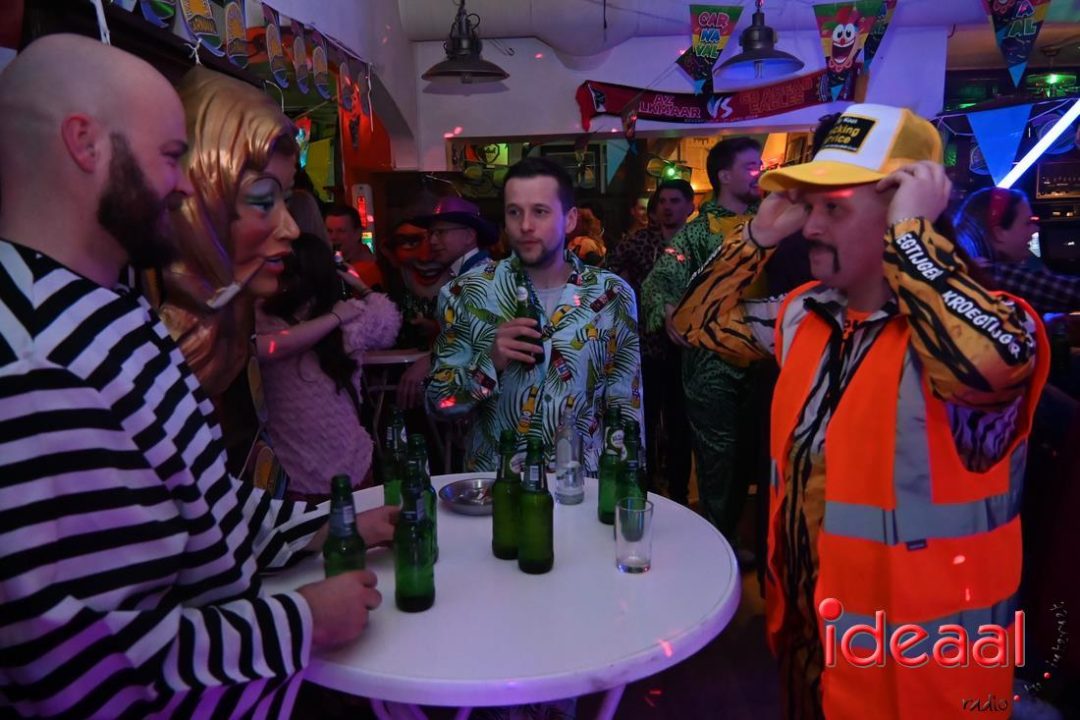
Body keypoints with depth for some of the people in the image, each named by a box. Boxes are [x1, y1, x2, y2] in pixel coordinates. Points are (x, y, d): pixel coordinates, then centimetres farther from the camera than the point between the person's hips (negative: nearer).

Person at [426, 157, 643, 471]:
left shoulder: (613, 296, -1)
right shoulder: (467, 292, -3)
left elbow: (626, 406, 5)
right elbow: (438, 400, 0)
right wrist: (490, 362, -15)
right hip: (492, 479, 1)